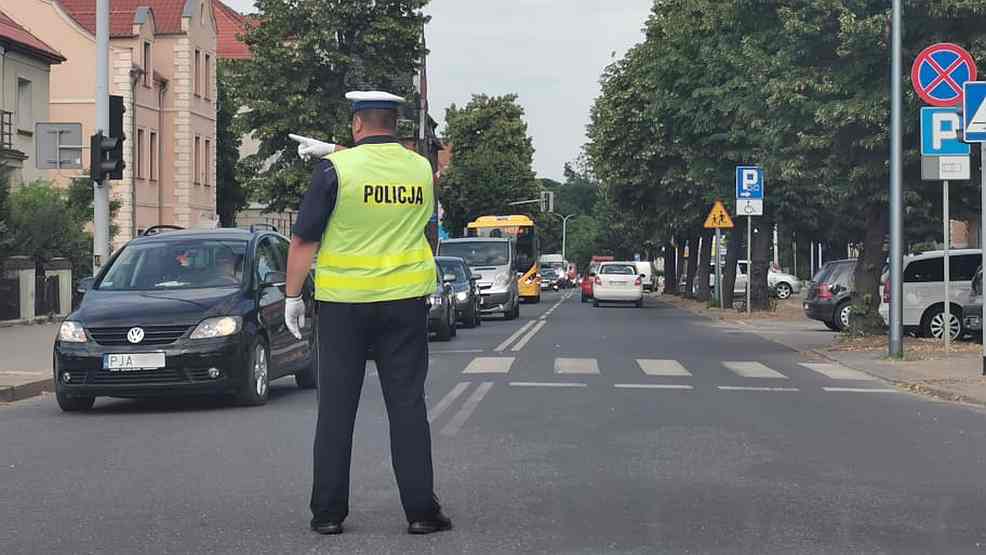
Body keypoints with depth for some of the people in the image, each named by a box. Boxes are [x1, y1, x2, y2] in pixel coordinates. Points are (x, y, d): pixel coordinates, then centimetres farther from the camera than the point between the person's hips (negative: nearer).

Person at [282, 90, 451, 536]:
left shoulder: (335, 169, -8)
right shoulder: (422, 169, 3)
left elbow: (304, 240, -6)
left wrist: (293, 296, 3)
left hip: (343, 303, -2)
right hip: (405, 300, 2)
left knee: (336, 408, 6)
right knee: (408, 406, 6)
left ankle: (328, 512, 10)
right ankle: (421, 511, 5)